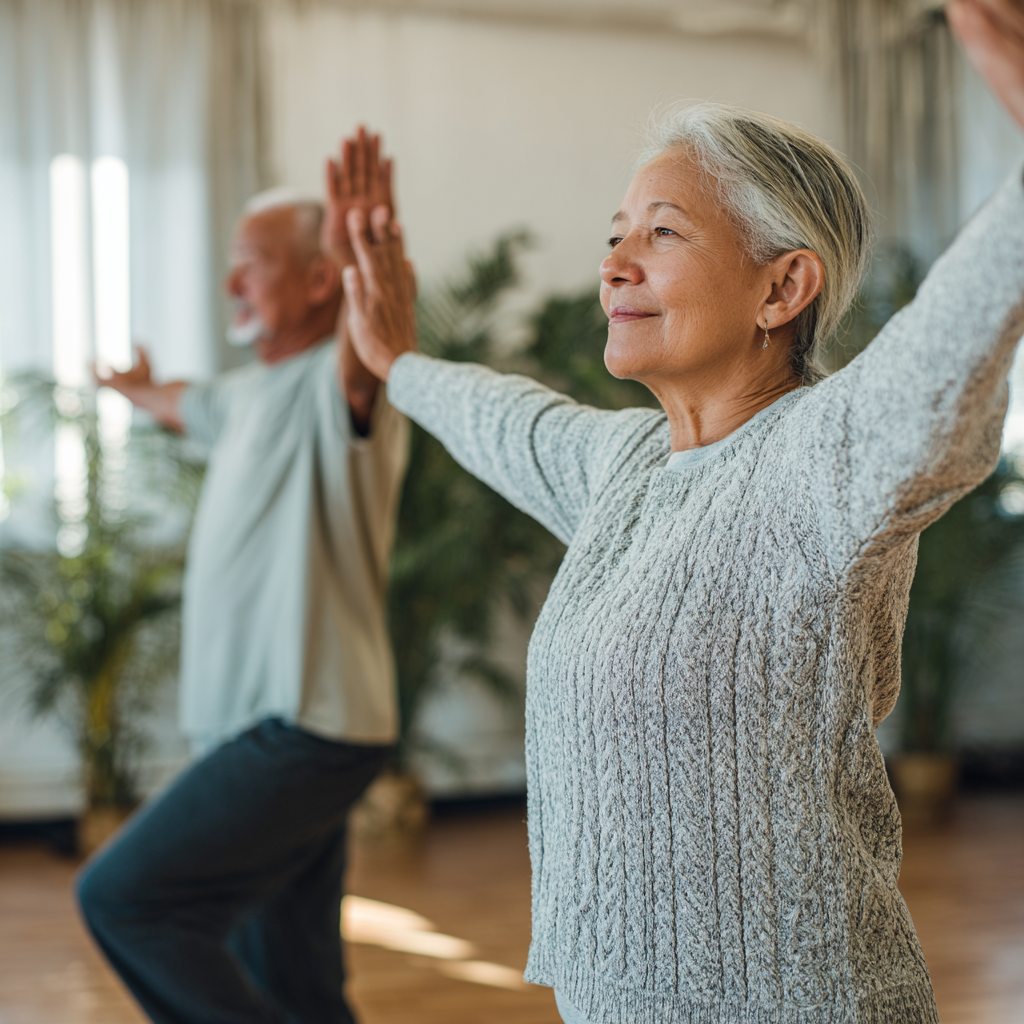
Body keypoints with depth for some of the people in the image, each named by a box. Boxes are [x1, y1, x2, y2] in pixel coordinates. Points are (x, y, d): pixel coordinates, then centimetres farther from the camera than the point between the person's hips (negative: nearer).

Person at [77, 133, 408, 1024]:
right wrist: (137, 388, 62)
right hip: (270, 727, 9)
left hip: (305, 733, -9)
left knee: (124, 895, -14)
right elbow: (191, 406, 40)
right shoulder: (250, 392, 17)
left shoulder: (336, 383, -11)